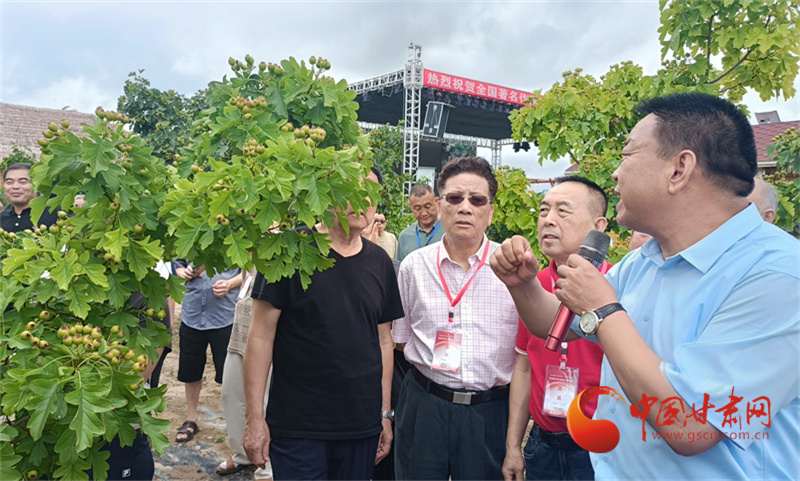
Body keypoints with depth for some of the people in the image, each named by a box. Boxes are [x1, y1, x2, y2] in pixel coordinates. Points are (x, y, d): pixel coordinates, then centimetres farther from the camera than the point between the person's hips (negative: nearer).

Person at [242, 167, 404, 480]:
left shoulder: (380, 263, 5)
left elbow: (383, 339, 10)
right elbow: (261, 336, -7)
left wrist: (385, 413, 10)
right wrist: (254, 417, -10)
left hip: (362, 428, 4)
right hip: (297, 428, -4)